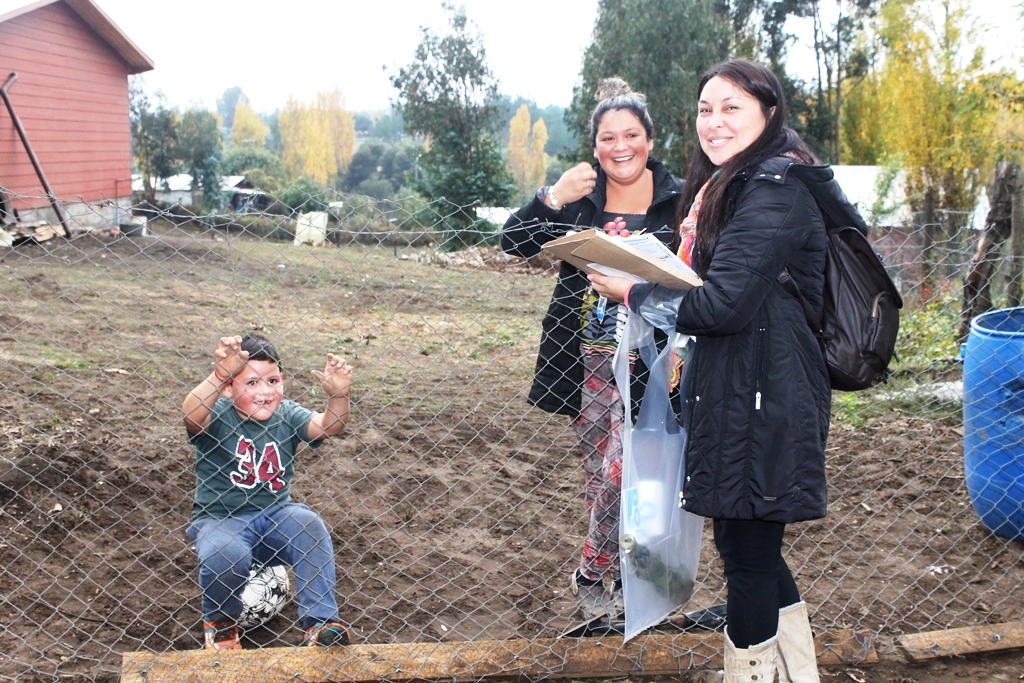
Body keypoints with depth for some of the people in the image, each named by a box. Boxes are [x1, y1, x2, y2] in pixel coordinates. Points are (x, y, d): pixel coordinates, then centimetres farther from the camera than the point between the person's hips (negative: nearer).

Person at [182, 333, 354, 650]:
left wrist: (338, 396, -40)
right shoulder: (218, 416, -12)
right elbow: (191, 415, -35)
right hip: (220, 520, -3)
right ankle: (220, 623, 1)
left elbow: (327, 426, -19)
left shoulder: (286, 415, -2)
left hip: (275, 517, 3)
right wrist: (219, 374, -51)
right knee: (227, 553, -33)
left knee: (309, 524, -27)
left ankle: (320, 622, -15)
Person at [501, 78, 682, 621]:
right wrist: (552, 198, -21)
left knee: (623, 469, -12)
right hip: (584, 357, 2)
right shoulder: (578, 195, 2)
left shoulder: (678, 200, -1)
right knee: (596, 470, 10)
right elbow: (514, 243, -6)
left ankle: (591, 574, 10)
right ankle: (623, 575, 27)